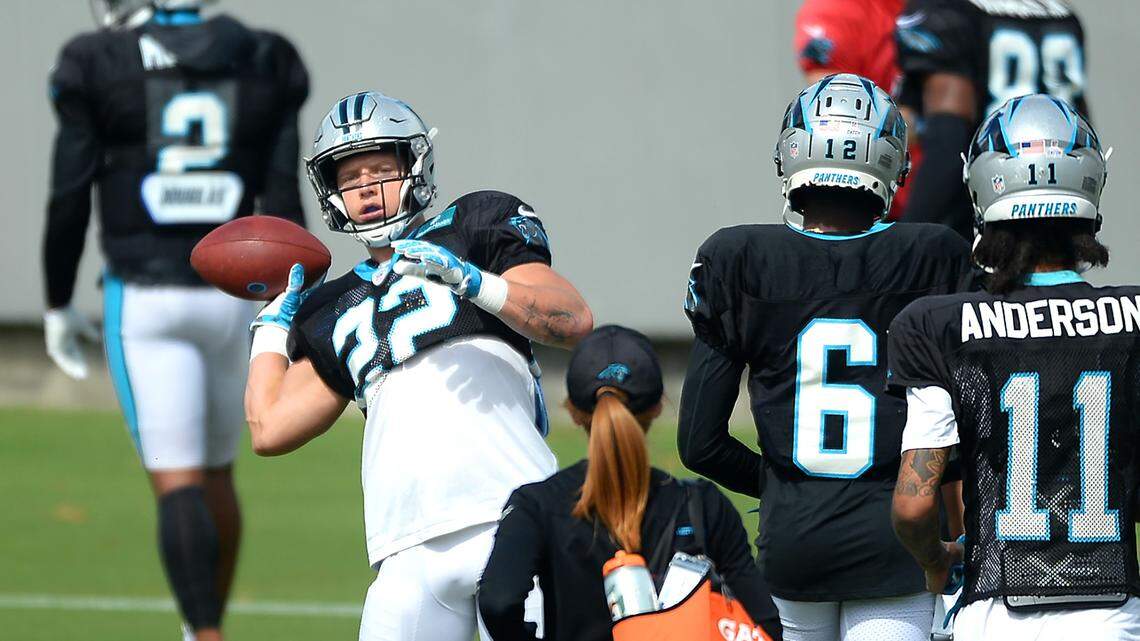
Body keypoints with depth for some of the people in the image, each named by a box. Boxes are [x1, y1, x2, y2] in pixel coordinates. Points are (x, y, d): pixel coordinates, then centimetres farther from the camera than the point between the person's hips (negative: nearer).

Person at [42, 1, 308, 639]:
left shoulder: (100, 66, -5)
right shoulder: (261, 66, 3)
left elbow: (70, 202, -3)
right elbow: (282, 202, 1)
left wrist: (59, 305, 8)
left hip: (143, 299, -3)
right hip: (231, 296, 3)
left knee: (177, 482, -7)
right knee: (218, 472, 20)